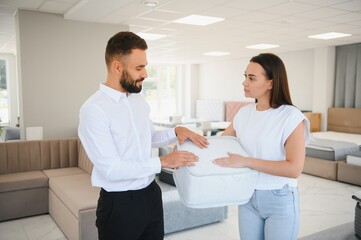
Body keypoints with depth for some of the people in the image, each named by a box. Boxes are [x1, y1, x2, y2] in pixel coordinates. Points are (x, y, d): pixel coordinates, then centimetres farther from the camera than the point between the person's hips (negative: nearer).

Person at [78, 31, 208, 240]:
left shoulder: (139, 100, 4)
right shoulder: (94, 109, -19)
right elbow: (111, 169, -23)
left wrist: (175, 132, 0)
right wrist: (163, 162, -21)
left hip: (151, 194, 7)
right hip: (119, 204, -6)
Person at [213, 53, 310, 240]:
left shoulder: (291, 117, -17)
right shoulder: (244, 113, 0)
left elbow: (294, 169, -23)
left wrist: (246, 161, -27)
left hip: (280, 200, -5)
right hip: (248, 197, 5)